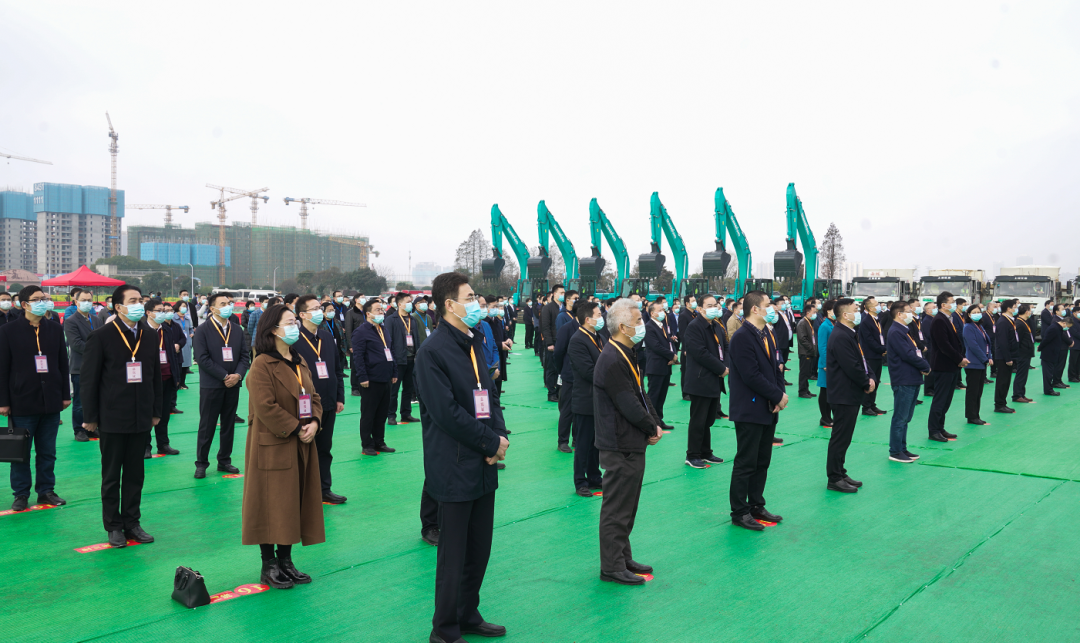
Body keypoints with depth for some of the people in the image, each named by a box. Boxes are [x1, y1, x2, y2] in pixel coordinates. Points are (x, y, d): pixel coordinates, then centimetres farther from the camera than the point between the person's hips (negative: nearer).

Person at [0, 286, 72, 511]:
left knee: (48, 453, 10)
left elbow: (63, 364, 11)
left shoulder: (55, 330, 8)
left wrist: (65, 395, 8)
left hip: (51, 402, 3)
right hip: (22, 403, -3)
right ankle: (21, 494, 17)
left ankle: (46, 491, 20)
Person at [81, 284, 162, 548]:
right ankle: (114, 526, 18)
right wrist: (90, 416, -6)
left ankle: (132, 522, 22)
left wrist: (156, 411, 8)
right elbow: (89, 378, -5)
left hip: (141, 418, 4)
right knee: (111, 476, 8)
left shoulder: (149, 335, 5)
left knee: (135, 474, 11)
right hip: (112, 419, -3)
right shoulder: (102, 336, -7)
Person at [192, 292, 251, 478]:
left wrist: (238, 375, -10)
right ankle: (201, 463, 13)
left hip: (232, 385, 4)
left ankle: (224, 461, 21)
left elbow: (245, 356, 7)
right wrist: (225, 376, -15)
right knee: (207, 426, 3)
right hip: (211, 386, -4)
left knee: (228, 425, 10)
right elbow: (203, 359, -12)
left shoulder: (237, 330, 8)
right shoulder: (202, 330, -5)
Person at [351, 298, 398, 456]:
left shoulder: (384, 330, 15)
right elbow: (358, 356, -14)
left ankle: (379, 442, 23)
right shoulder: (361, 331, -10)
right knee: (368, 414, 3)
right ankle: (367, 445, 12)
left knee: (382, 413, 13)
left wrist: (394, 373, 16)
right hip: (371, 381, -7)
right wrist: (362, 377, -18)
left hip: (385, 380, 8)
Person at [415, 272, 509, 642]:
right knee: (453, 555, 4)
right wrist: (492, 443, -13)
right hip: (456, 470, -8)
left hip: (484, 466, 8)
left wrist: (500, 435, -3)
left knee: (479, 550, 16)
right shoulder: (432, 351, -14)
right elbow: (447, 413, -19)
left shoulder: (473, 345, 13)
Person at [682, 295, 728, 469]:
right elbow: (701, 353, -21)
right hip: (701, 381, -8)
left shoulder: (717, 326, 15)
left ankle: (705, 453, 25)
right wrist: (721, 369, -15)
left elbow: (725, 347, 16)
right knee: (698, 420, -2)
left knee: (709, 420, 15)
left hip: (715, 382, 8)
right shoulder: (694, 326, -13)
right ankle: (692, 455, 7)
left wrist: (726, 366, -4)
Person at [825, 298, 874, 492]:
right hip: (844, 395, -10)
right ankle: (834, 479, 5)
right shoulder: (840, 337, -20)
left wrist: (872, 379, -1)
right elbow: (851, 367, -23)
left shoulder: (852, 334, 13)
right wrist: (867, 383, -9)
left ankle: (840, 474, 25)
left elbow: (863, 360, 15)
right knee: (840, 438, -3)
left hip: (852, 395, 10)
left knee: (843, 437, 16)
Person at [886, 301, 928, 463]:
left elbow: (916, 350, 15)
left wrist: (924, 366, -4)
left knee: (905, 418, 15)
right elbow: (907, 355, -21)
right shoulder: (895, 332, -16)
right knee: (900, 418, -4)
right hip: (903, 381, -10)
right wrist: (925, 366, -8)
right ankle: (895, 452, 3)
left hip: (913, 380, 10)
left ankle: (902, 448, 23)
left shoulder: (904, 331, 17)